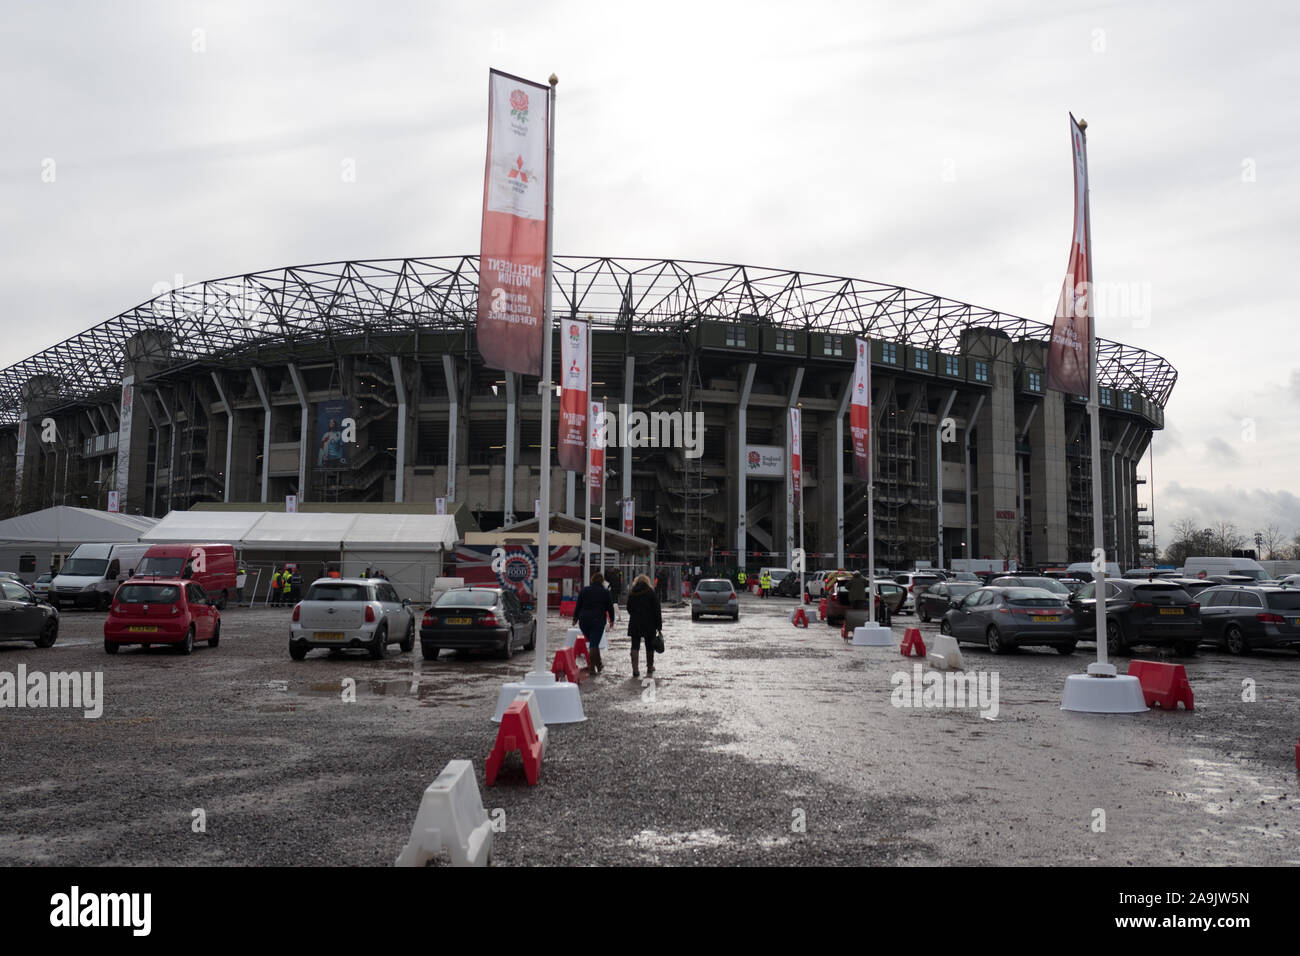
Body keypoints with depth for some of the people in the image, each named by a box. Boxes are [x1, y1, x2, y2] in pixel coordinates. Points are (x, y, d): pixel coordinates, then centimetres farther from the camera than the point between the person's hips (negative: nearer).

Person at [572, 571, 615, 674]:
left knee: (593, 643, 17)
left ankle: (598, 665, 22)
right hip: (598, 620, -2)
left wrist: (575, 618, 13)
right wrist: (611, 619, 19)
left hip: (584, 620, 3)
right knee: (594, 644, -3)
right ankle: (591, 668, -7)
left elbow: (578, 606, 6)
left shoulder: (584, 590, 5)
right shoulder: (605, 592, 0)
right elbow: (610, 607, 6)